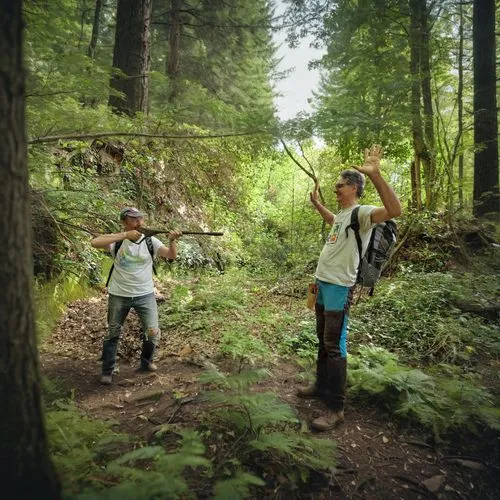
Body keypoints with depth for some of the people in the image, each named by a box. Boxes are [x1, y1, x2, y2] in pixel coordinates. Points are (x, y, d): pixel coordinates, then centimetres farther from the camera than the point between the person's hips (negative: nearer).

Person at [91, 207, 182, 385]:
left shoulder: (150, 240, -6)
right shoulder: (118, 239, -9)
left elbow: (171, 256, -17)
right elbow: (95, 242, -27)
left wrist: (172, 241, -39)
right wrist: (125, 235, -32)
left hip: (145, 295, 1)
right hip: (118, 296, 0)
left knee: (153, 332, -2)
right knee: (113, 333, 14)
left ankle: (146, 362, 26)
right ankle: (108, 370, 32)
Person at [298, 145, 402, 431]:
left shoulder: (362, 213, -14)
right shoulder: (343, 214, 15)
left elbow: (395, 210, -35)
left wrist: (375, 174, -43)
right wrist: (316, 201, 39)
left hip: (340, 288, -10)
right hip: (323, 283, 10)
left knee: (335, 347, -7)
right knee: (323, 341, 18)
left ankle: (336, 409, 3)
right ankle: (322, 386, 34)